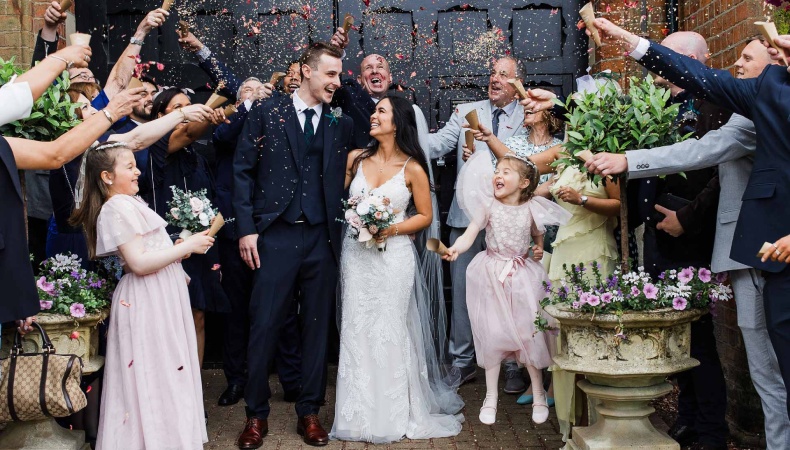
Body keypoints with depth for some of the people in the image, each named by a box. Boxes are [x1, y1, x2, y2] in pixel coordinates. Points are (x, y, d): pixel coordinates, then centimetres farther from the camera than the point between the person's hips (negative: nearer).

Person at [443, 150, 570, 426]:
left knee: (529, 332, 2)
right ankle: (491, 397, 17)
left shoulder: (531, 209, -2)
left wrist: (539, 249, -3)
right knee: (492, 334, 3)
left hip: (523, 276, 1)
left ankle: (538, 396, 18)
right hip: (492, 275, -1)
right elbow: (470, 233, -17)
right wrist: (455, 249, -35)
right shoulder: (487, 206, -6)